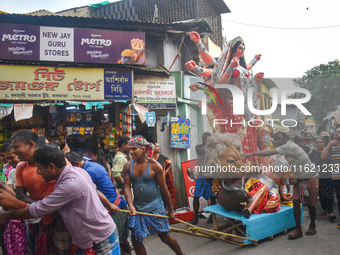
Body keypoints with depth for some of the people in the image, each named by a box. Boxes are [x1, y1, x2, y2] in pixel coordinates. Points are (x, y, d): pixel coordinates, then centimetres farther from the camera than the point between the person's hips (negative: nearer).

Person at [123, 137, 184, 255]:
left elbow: (164, 189, -7)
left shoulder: (154, 165, -11)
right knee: (136, 240, 4)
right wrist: (131, 205, -21)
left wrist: (170, 210, -1)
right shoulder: (128, 166, -2)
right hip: (137, 208, 4)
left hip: (155, 207, -3)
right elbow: (127, 187, -4)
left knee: (165, 237, 7)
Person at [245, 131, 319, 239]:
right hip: (298, 179, 8)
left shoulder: (289, 146, -21)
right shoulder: (289, 147, 7)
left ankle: (312, 226, 28)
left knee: (310, 204, 5)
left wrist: (251, 154, -25)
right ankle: (298, 230, 2)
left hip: (310, 178, -8)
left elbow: (269, 153, -28)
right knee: (296, 202, -3)